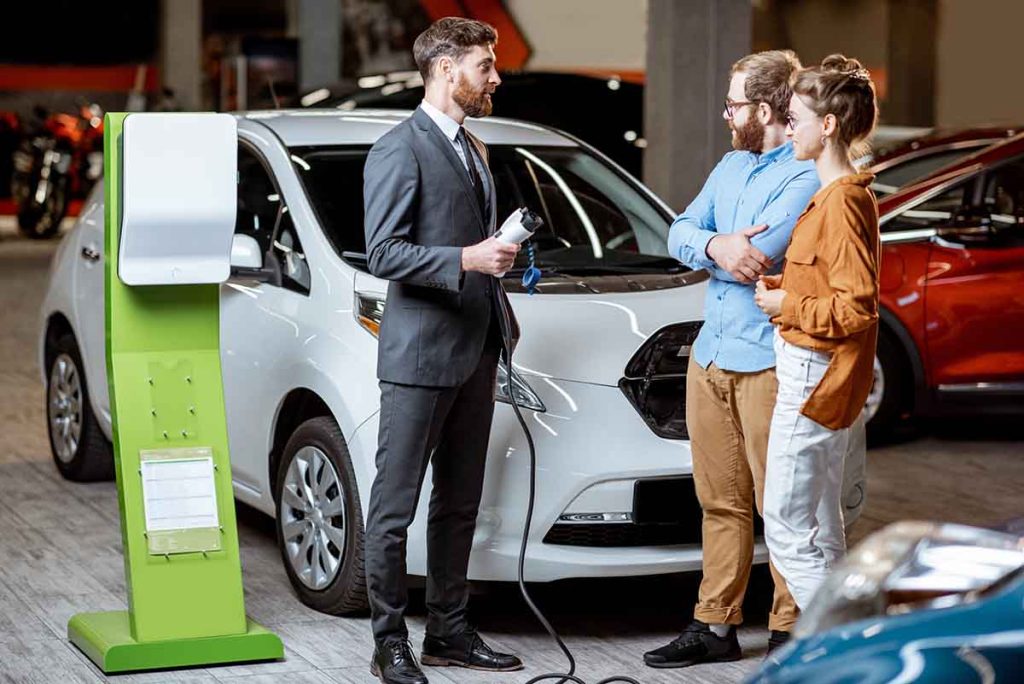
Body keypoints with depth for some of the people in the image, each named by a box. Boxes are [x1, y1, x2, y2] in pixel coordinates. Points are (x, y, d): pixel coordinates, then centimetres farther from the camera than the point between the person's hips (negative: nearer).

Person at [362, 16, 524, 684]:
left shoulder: (473, 150, 18)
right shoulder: (400, 149, -11)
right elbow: (383, 253, -17)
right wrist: (468, 259, -24)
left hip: (475, 353, 9)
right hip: (420, 355, -9)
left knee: (459, 504, 14)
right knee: (395, 505, -1)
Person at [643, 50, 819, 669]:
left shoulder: (806, 177, -11)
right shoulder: (732, 166, 16)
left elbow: (758, 254, -21)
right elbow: (680, 234, 9)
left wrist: (707, 245, -2)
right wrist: (717, 246, -13)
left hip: (766, 362, -8)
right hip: (710, 356, 8)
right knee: (721, 503, 12)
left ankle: (789, 631, 5)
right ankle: (716, 626, 19)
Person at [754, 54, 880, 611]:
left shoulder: (842, 202, -18)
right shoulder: (836, 194, 14)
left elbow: (857, 307, -24)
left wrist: (786, 305, -13)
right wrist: (782, 285, 7)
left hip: (812, 380, -11)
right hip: (820, 380, 11)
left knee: (788, 532, -7)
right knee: (821, 534, 16)